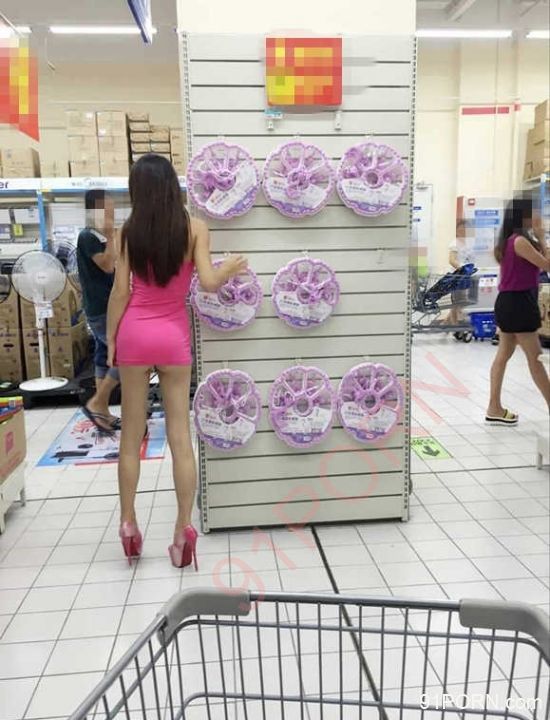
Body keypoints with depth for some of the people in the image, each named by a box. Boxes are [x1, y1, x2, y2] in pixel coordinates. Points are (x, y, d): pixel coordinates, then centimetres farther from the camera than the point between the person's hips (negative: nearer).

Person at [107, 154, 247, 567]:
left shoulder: (130, 231, -1)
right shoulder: (195, 229, -4)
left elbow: (121, 291, -3)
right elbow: (209, 283, -12)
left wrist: (110, 338, 6)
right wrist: (229, 270, 8)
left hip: (134, 333, 1)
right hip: (174, 336, 0)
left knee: (131, 434, 13)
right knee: (180, 435, 6)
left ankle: (128, 522, 22)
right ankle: (183, 529, 10)